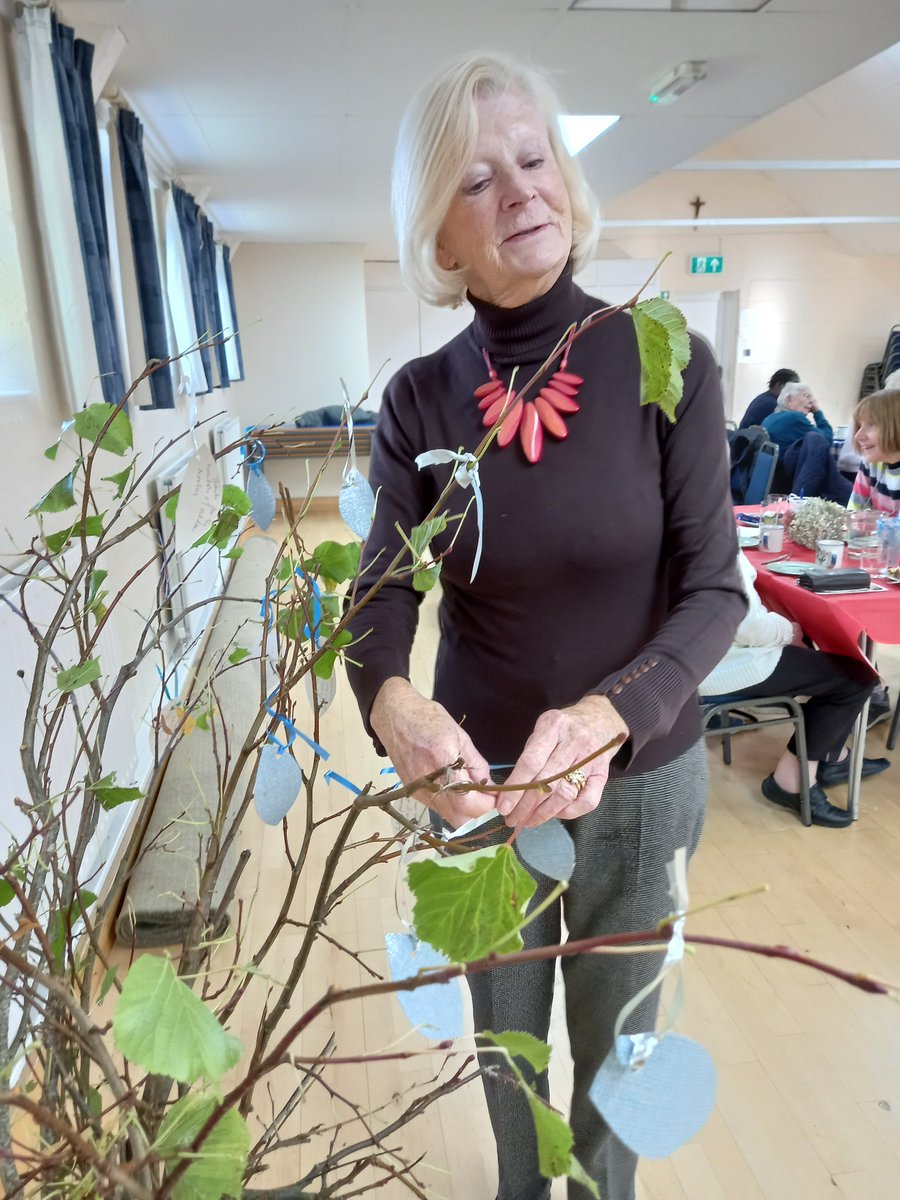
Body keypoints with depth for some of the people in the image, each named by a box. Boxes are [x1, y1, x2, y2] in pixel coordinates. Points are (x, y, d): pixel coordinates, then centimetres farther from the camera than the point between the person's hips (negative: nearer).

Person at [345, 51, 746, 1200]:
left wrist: (610, 713, -32)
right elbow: (384, 593, -11)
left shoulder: (666, 363, -14)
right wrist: (389, 698, -33)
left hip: (641, 778, -1)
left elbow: (712, 589, -14)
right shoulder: (420, 400, -8)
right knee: (503, 1042, 25)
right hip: (476, 779, 2)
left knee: (616, 1040, 23)